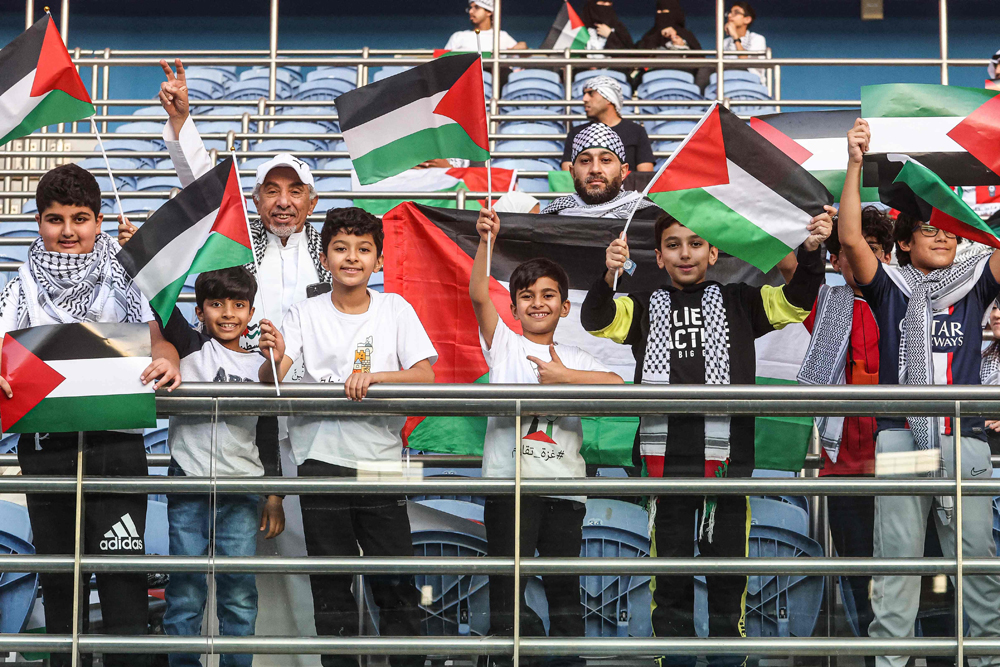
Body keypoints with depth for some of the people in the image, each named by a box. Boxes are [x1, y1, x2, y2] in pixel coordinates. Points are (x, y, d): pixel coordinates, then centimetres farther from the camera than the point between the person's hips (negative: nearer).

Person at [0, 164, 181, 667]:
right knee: (59, 574, 9)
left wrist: (167, 362, -28)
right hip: (46, 445, 2)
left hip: (116, 442, -2)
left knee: (122, 573, -8)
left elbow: (155, 338, -4)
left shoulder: (122, 280, 6)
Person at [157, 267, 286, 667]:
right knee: (185, 593, 0)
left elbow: (269, 437, 15)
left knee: (240, 595, 3)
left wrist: (275, 497, 12)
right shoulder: (191, 349, 4)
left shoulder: (260, 366, 12)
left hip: (242, 491, 2)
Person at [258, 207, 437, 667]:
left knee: (396, 583, -2)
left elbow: (425, 376, -3)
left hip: (381, 461, 0)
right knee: (330, 585, 5)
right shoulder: (306, 314, 5)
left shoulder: (396, 310, 6)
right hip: (321, 461, 0)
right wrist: (272, 358, -27)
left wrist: (374, 374, -19)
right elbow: (271, 382, -4)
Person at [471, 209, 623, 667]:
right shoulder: (504, 345, 10)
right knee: (506, 581, -3)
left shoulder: (576, 359, 14)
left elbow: (618, 386, -4)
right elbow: (478, 296, -7)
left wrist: (565, 377, -10)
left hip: (563, 485, 2)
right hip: (509, 481, -2)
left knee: (564, 586, 6)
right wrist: (485, 242, -19)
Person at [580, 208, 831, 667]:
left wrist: (810, 252, -15)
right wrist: (608, 278, -23)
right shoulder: (645, 308, 12)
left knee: (727, 570, 5)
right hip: (664, 456, 0)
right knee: (670, 569, 7)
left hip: (726, 457, 0)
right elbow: (597, 321, -2)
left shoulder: (738, 302, 11)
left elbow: (794, 301, 4)